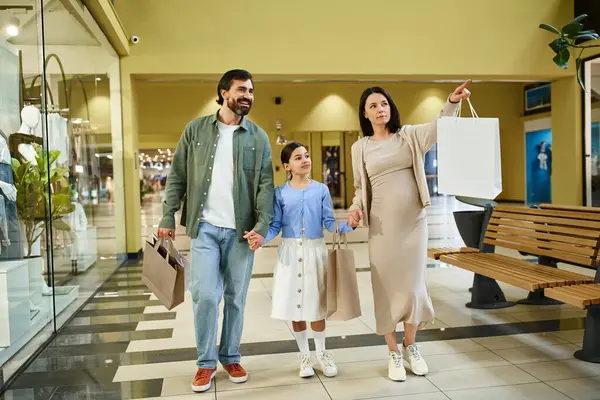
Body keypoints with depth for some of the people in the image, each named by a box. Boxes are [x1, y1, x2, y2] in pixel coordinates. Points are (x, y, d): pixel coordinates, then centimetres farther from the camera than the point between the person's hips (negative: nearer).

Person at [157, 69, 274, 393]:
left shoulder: (258, 137, 5)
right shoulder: (195, 130, 5)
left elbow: (266, 184, -1)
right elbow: (177, 176, 5)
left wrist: (262, 226, -12)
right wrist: (167, 217, -2)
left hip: (241, 230, 1)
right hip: (204, 227, -1)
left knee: (236, 298, 8)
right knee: (206, 295, -4)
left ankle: (231, 357, 25)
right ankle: (206, 362, 14)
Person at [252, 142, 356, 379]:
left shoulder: (321, 190, 1)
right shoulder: (280, 193, -1)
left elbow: (329, 223, 0)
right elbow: (275, 226, -1)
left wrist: (348, 225, -19)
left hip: (315, 251, 0)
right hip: (290, 252, 0)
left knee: (316, 306, 6)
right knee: (295, 307, 7)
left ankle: (322, 353, 26)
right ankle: (304, 355, 25)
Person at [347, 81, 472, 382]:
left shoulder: (409, 135, 5)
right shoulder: (360, 147, 5)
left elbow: (439, 128, -13)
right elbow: (360, 187, 10)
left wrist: (452, 102, -31)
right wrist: (356, 209, -9)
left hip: (413, 221, 0)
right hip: (382, 224, 0)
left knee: (413, 284, 5)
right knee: (386, 286, 3)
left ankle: (410, 346, 26)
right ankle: (394, 353, 19)